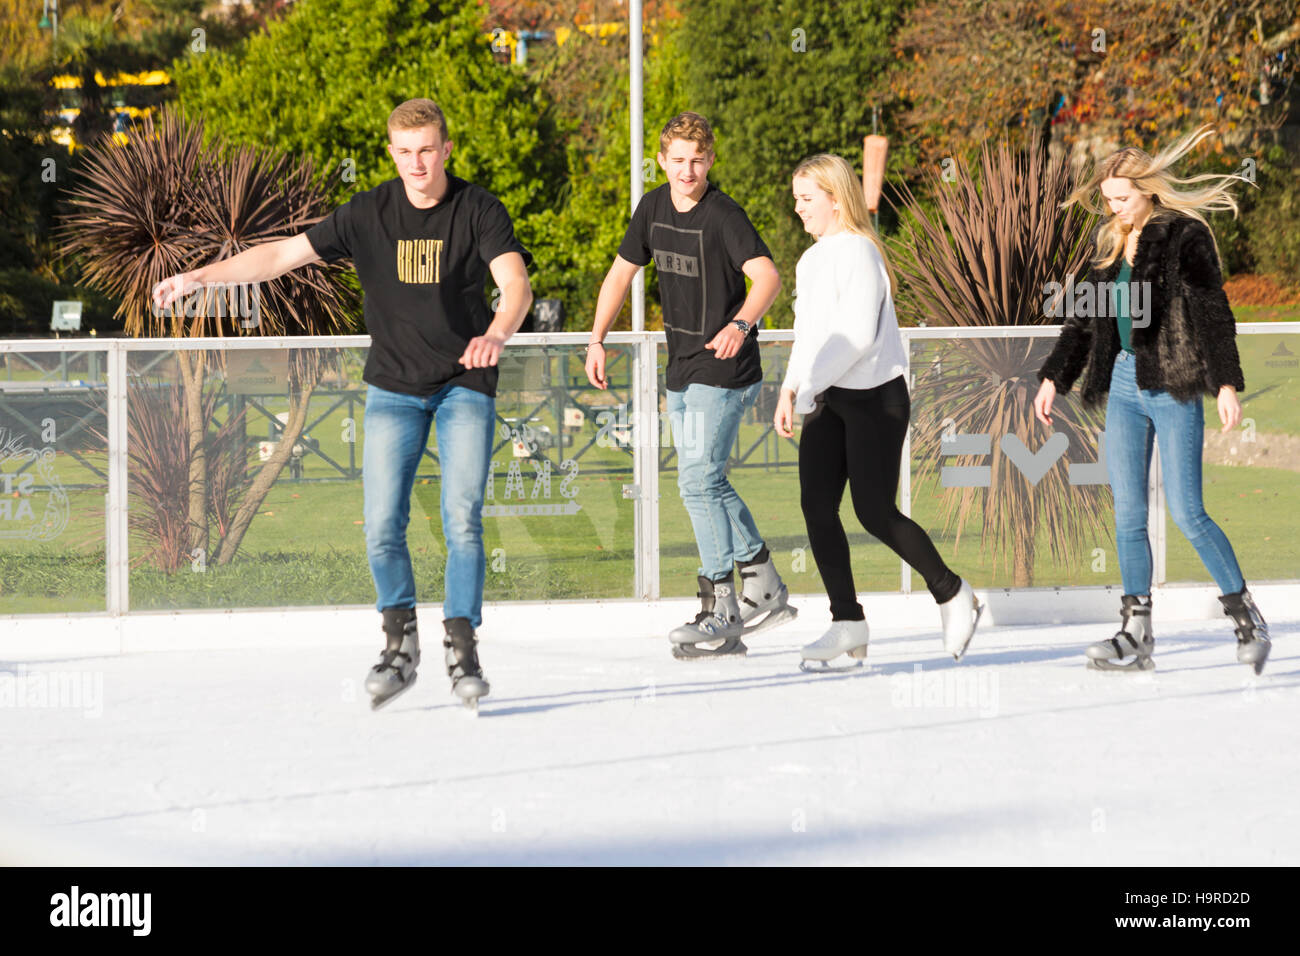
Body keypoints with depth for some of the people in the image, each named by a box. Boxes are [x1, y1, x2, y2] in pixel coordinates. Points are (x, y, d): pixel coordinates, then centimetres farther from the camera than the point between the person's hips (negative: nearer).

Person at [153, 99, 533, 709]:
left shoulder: (479, 211, -11)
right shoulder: (369, 214, -4)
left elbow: (516, 282, -25)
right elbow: (284, 254, 0)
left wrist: (495, 336, -47)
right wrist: (196, 278, -6)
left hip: (465, 387, -2)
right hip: (394, 388, 2)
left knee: (462, 519, -14)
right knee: (382, 526, -6)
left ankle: (461, 649, -4)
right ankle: (400, 643, 13)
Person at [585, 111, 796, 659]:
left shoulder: (723, 214, -17)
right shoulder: (653, 208, 5)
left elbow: (767, 275, -31)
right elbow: (622, 271, 16)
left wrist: (740, 325, -49)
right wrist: (597, 340, 6)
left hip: (725, 370, -8)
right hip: (682, 370, 8)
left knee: (699, 481, -14)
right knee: (708, 485, 15)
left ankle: (720, 618, -10)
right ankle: (765, 592, 29)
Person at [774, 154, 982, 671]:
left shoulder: (858, 254, -15)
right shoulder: (811, 260, 14)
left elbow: (858, 336, -22)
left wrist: (804, 387, -23)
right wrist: (789, 392, 12)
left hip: (873, 397, -8)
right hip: (828, 399, 8)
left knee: (876, 513, -7)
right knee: (816, 505, -4)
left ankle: (952, 594, 13)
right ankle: (847, 622, 1)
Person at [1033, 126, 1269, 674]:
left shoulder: (1185, 237, -7)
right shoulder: (1108, 244, 13)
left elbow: (1214, 313, -10)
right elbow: (1085, 318, 21)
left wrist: (1226, 383, -17)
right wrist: (1053, 377, 16)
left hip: (1173, 387, -6)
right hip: (1124, 386, 6)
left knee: (1186, 512, -9)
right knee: (1128, 516, 2)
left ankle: (1247, 618, 4)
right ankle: (1137, 634, 5)